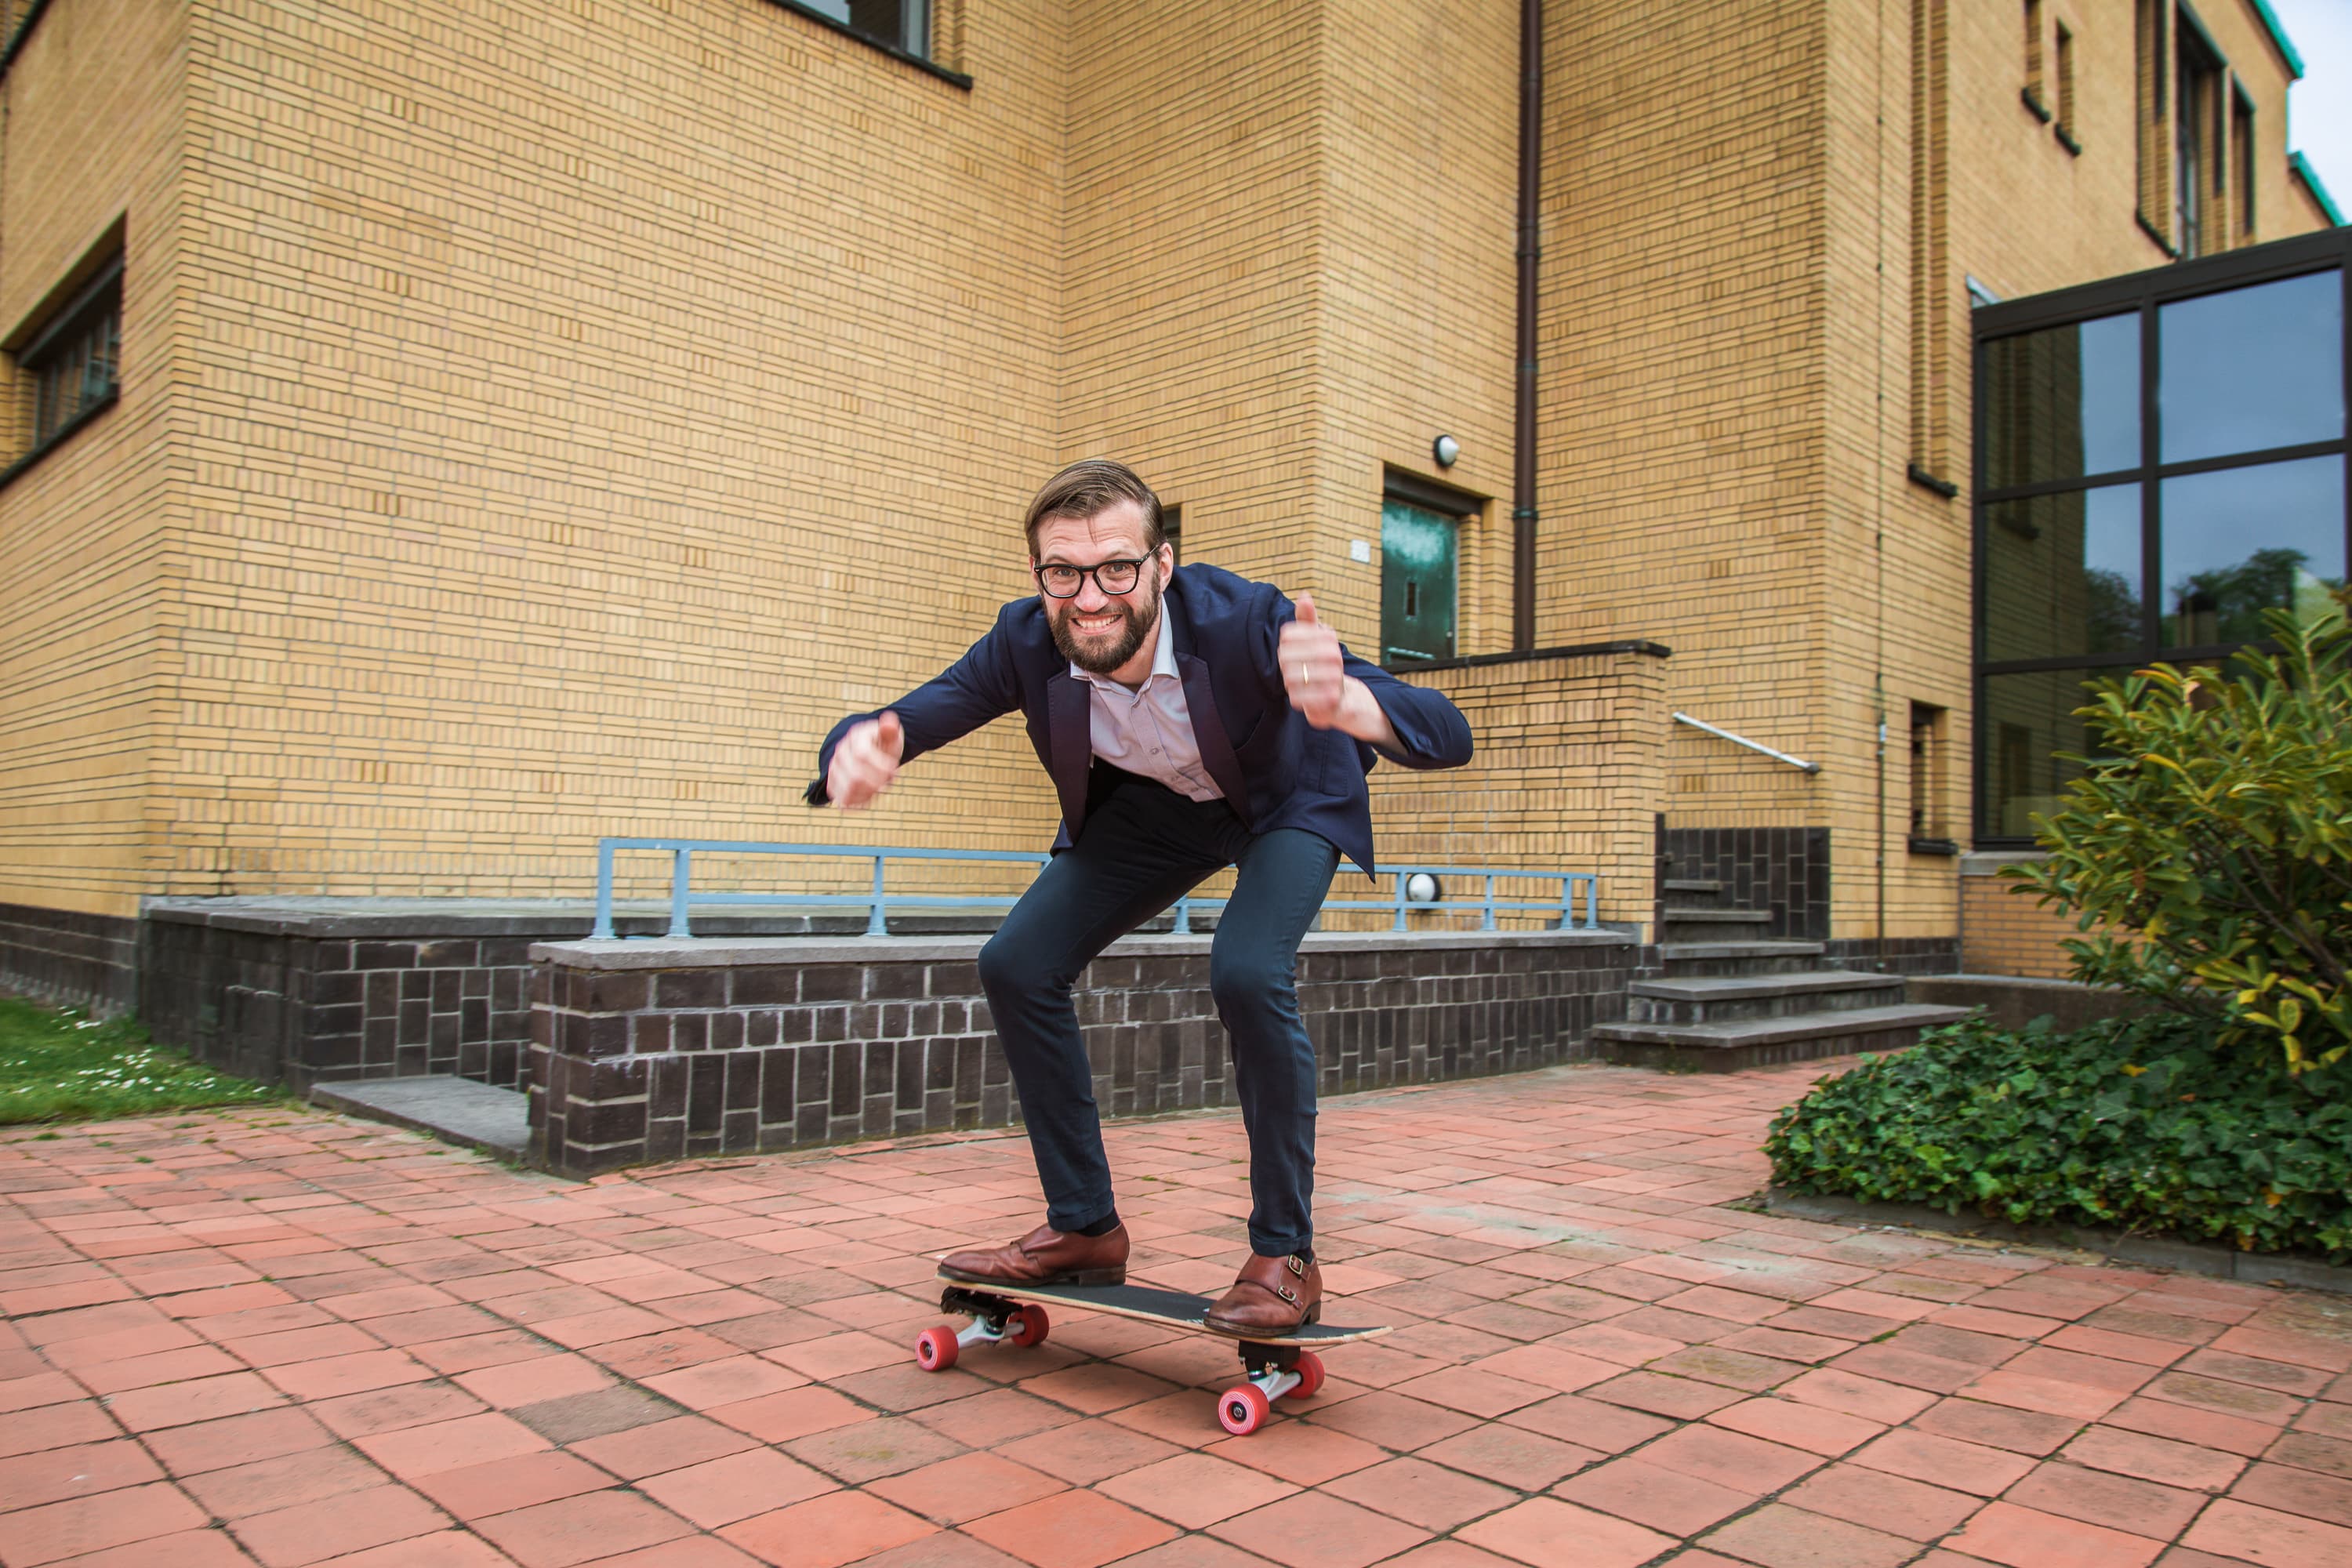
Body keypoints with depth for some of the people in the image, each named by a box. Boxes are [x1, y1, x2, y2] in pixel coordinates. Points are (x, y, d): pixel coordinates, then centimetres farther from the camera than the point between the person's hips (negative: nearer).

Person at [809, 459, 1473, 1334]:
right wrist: (855, 751, -49)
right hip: (1154, 806, 5)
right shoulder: (1027, 642, -26)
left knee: (1248, 973, -30)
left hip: (1289, 801, -4)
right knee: (1016, 967, -6)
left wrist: (1346, 701, -70)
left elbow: (1448, 735, -46)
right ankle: (1083, 1229, 10)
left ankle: (1285, 1255, -11)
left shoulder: (1244, 621, -38)